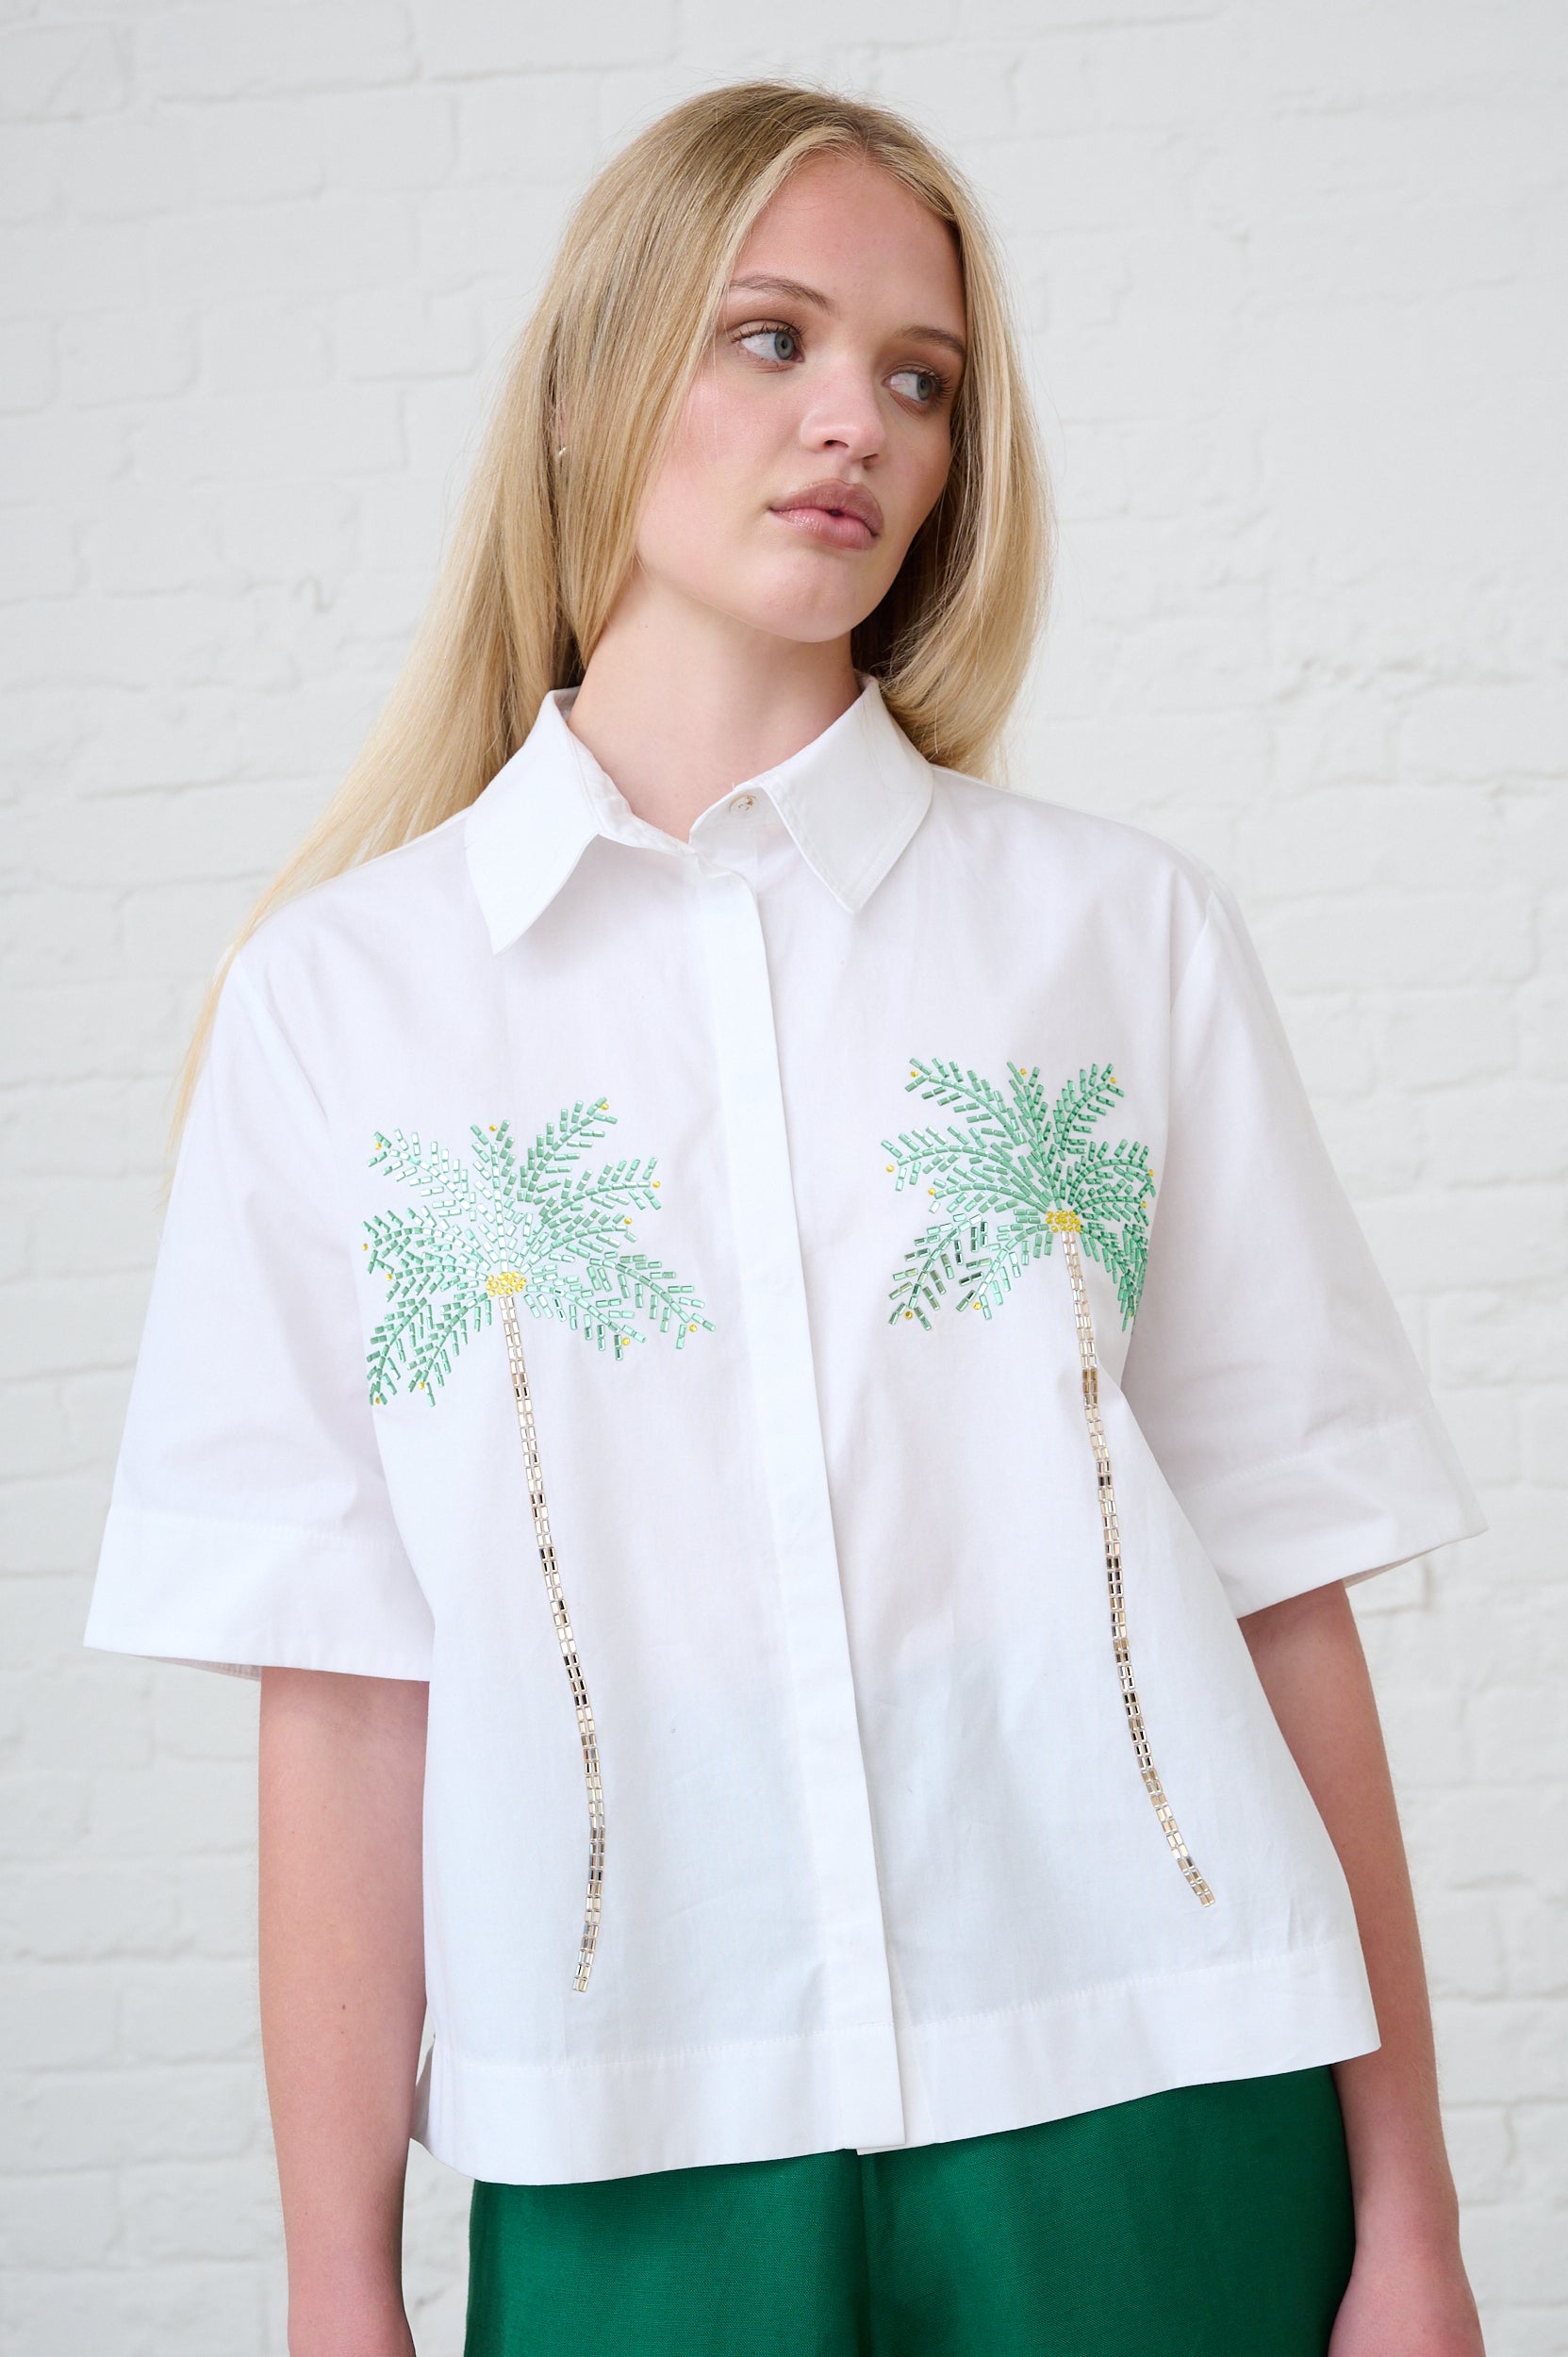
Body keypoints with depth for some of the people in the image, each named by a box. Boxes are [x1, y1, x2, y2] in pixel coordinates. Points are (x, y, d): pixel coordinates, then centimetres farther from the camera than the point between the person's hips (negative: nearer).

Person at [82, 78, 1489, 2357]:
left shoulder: (1128, 932, 3)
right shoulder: (342, 992, 2)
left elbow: (1285, 1585, 2)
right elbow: (345, 1687, 0)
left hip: (1151, 2106, 1)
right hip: (631, 2168, 0)